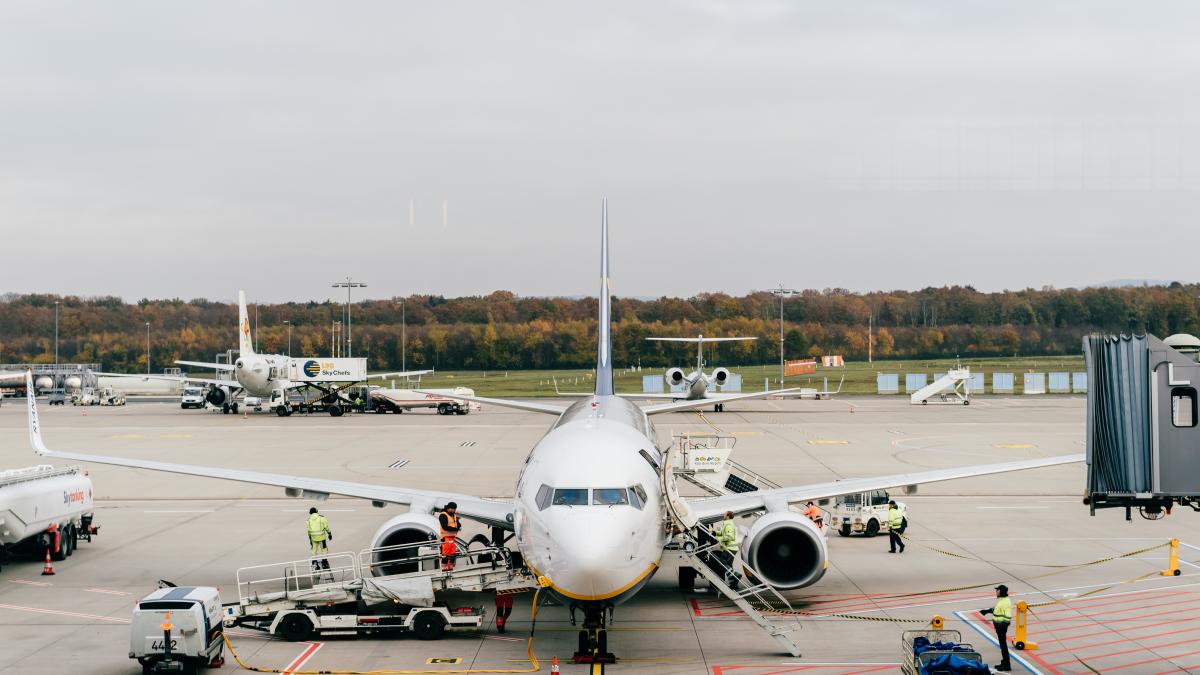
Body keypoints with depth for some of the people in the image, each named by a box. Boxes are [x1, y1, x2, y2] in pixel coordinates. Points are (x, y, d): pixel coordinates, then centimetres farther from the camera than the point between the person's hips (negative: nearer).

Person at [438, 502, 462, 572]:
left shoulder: (454, 515, 18)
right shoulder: (443, 515, -7)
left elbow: (458, 525, 13)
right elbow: (445, 527, -17)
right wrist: (455, 529, -19)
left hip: (453, 537, 8)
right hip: (446, 537, -8)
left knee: (453, 553, 9)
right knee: (446, 553, -11)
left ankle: (450, 567, 15)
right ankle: (444, 567, -10)